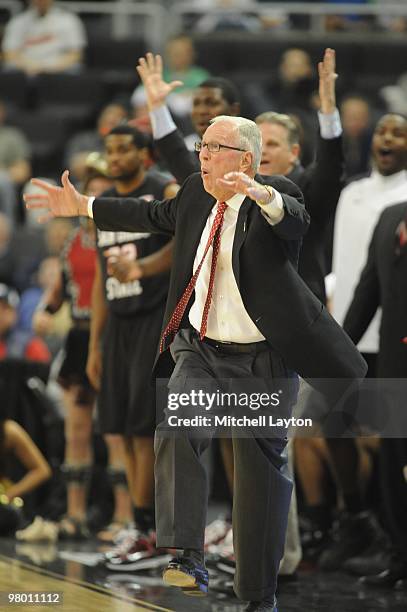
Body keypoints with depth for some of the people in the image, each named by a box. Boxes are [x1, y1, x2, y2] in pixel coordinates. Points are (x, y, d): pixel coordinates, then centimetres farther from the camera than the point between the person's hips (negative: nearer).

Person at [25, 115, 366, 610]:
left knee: (261, 471, 3)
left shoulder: (277, 198, -12)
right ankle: (188, 560, -30)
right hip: (199, 351, 4)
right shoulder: (196, 195, 6)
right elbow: (151, 215, 26)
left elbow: (294, 220, -37)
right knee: (175, 431, -24)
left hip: (261, 363, -4)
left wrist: (262, 195, -59)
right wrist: (82, 206, 31)